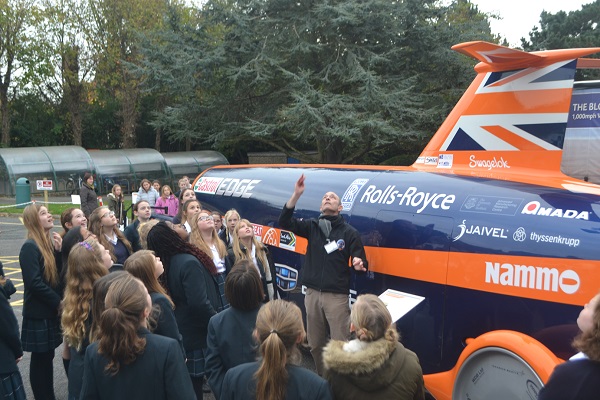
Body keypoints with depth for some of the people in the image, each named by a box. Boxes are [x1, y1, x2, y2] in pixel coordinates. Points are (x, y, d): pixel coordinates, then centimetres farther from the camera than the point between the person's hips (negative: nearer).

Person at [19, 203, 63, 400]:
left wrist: (59, 251, -7)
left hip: (51, 311, 8)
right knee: (40, 358, 3)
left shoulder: (49, 242, 9)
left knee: (48, 356, 15)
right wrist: (58, 302, -15)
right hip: (38, 314, -8)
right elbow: (35, 283, -22)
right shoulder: (30, 247, -16)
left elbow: (59, 275, 7)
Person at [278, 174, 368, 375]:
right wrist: (296, 195, -18)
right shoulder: (311, 226, 7)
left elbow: (362, 263, 1)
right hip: (313, 293, 4)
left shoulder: (349, 232, 0)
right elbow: (285, 222, -7)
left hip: (337, 296, -3)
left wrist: (359, 265, -25)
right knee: (315, 345, 14)